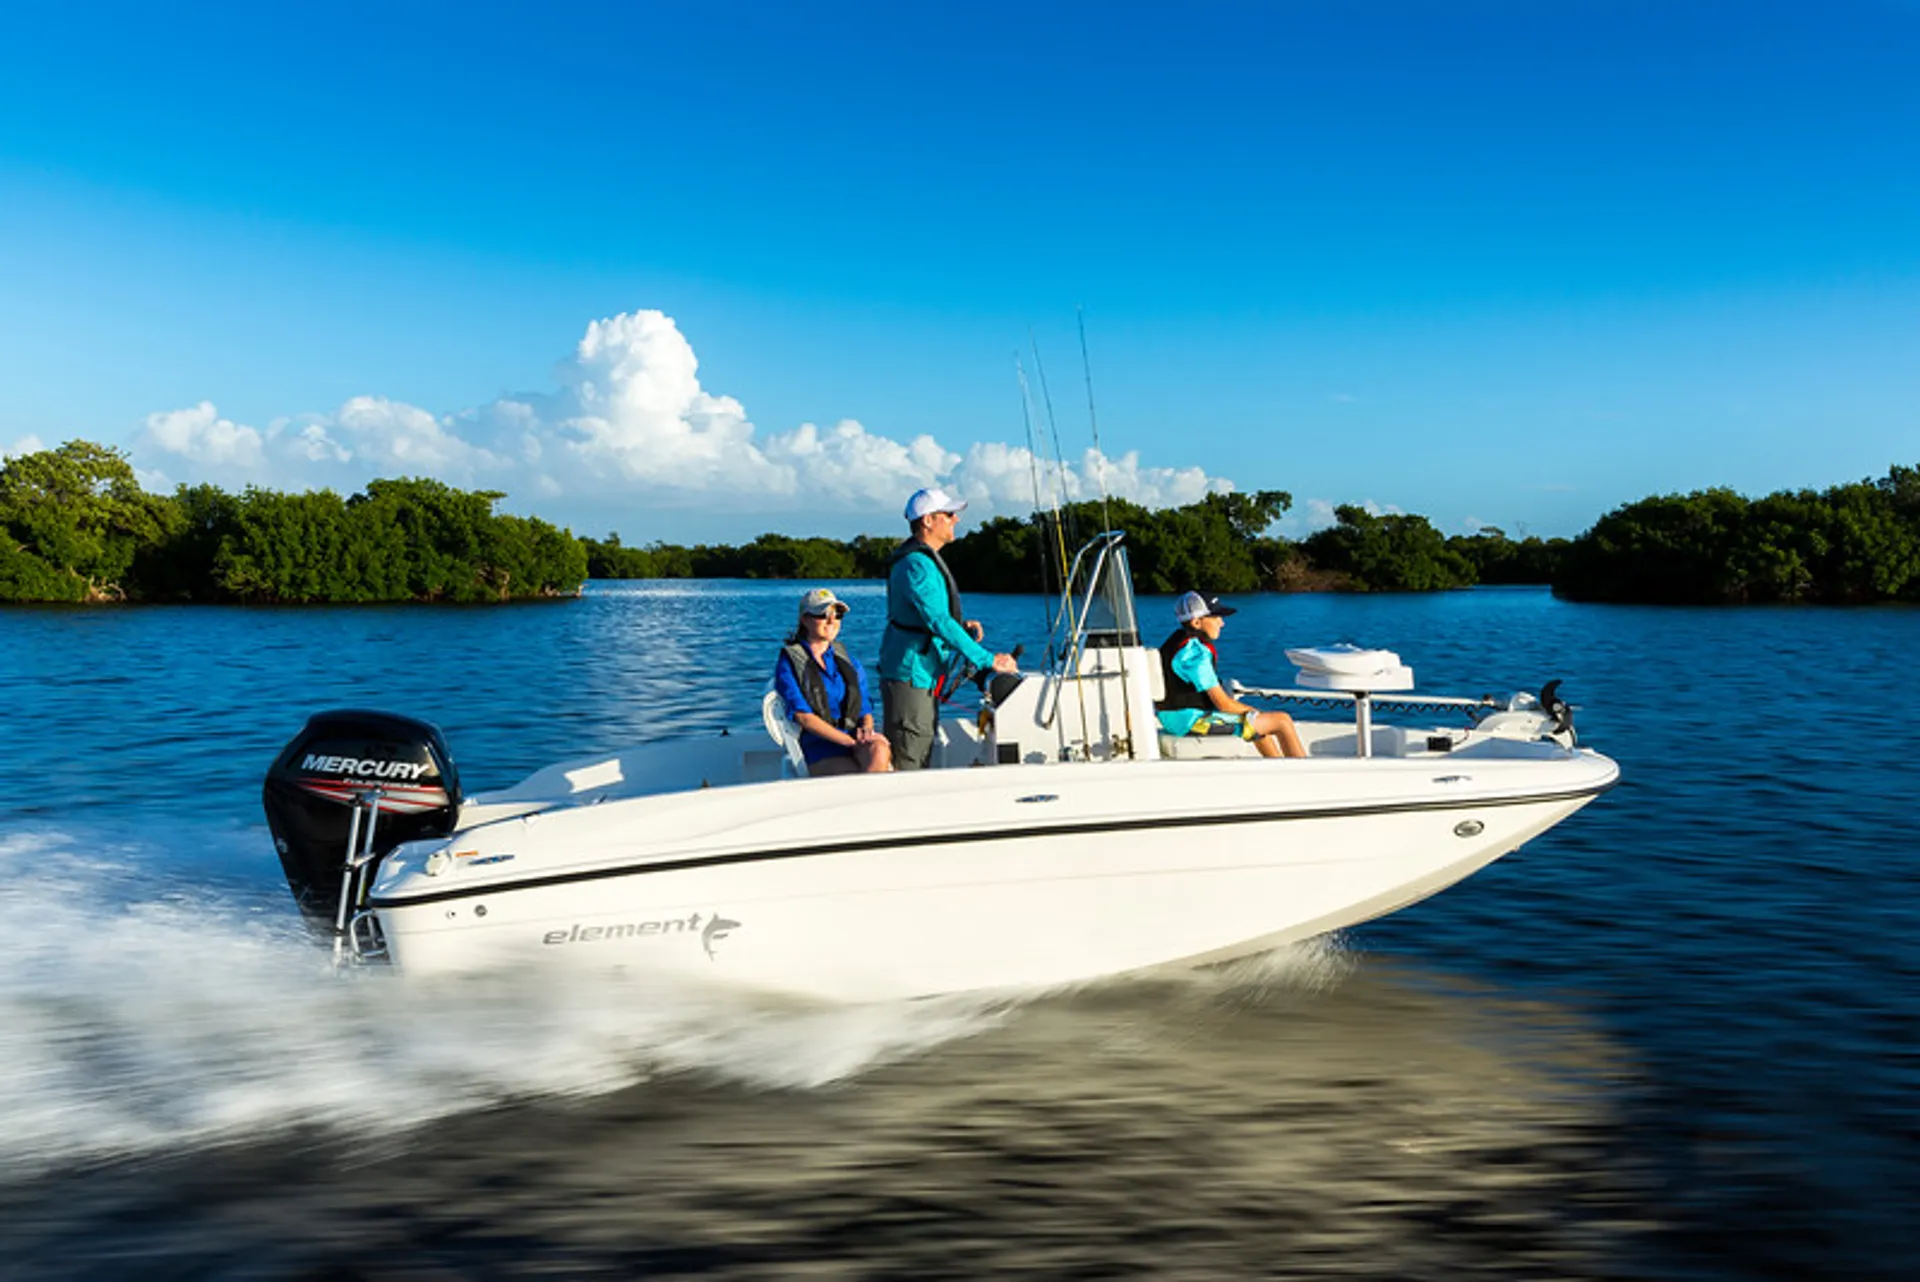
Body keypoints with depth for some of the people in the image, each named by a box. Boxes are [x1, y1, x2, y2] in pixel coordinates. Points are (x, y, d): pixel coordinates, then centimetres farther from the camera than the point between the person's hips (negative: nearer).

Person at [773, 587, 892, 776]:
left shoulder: (849, 662, 23)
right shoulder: (788, 663, 5)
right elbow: (804, 717, -7)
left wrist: (866, 730, -4)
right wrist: (851, 741, -17)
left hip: (858, 746, 5)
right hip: (819, 751, -5)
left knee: (879, 750, -35)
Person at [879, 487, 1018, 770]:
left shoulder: (926, 560, 15)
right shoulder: (916, 564, -19)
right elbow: (939, 622, -27)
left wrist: (963, 624, 5)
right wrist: (987, 659, -26)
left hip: (925, 677, 11)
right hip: (909, 676, -11)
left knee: (922, 759, 15)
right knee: (906, 764, -8)